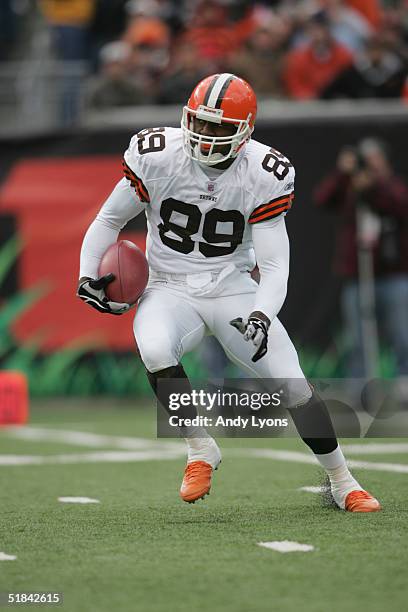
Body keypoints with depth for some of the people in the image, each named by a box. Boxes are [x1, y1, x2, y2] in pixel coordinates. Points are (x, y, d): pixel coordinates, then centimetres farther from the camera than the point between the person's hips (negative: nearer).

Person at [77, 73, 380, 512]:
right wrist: (87, 278, -8)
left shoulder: (264, 176, -12)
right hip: (170, 290, 0)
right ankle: (200, 450, -12)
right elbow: (109, 220, 3)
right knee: (154, 350, -34)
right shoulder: (157, 157, -12)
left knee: (293, 384, -10)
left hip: (233, 290, 0)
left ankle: (342, 483, 11)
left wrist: (262, 316, -28)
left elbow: (274, 265, -11)